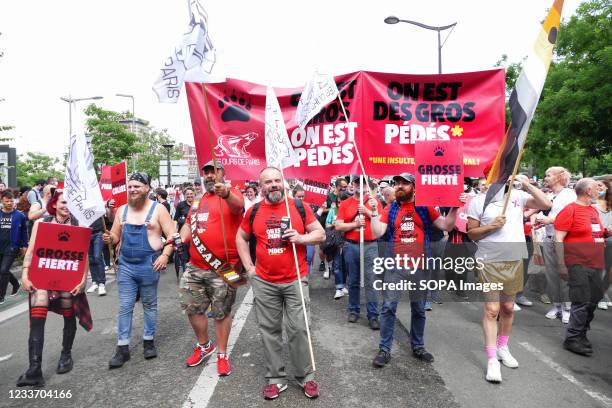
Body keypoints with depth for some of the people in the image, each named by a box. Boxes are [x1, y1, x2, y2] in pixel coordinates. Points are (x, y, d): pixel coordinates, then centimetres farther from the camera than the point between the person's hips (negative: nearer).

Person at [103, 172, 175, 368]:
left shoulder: (157, 209, -6)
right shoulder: (122, 210, 7)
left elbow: (172, 235, -9)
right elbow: (116, 235, 14)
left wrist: (165, 255, -23)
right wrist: (110, 238, -9)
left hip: (149, 265, -3)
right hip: (125, 265, 4)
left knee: (149, 305, 11)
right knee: (125, 307, 6)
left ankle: (149, 341, 26)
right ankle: (122, 348, 15)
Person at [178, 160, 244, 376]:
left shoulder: (232, 193, -7)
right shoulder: (198, 200, 14)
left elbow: (238, 206, -31)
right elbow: (188, 224, 20)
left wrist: (226, 193, -52)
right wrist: (181, 238, 0)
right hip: (195, 267, 7)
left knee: (222, 312, 8)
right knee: (192, 308, 16)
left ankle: (222, 353, 27)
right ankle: (204, 345, 39)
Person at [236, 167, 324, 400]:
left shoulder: (299, 207, -1)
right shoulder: (254, 211, 2)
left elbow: (320, 234, 3)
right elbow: (241, 238, 15)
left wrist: (302, 238, -16)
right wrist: (248, 266, 6)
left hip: (295, 280, -1)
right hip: (264, 283, 2)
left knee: (298, 329, 3)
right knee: (269, 331, 10)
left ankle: (306, 376, 23)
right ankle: (276, 378, 26)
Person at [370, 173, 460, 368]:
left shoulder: (424, 208, 3)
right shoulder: (390, 209, 3)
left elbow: (447, 226, 2)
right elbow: (377, 233, -5)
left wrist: (454, 207, -9)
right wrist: (374, 212, -14)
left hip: (420, 266, 1)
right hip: (395, 265, -1)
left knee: (419, 309, 14)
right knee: (388, 307, -1)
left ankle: (418, 346, 31)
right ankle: (384, 349, 11)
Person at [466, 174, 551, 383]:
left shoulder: (518, 196, 4)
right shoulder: (478, 201, -3)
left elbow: (546, 204, -5)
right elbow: (471, 233, -1)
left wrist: (527, 184, -9)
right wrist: (490, 227, -17)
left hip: (515, 261, 4)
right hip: (490, 262, -4)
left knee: (508, 308, 15)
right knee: (492, 310, -6)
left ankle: (502, 347, 34)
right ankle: (492, 360, 0)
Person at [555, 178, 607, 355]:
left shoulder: (593, 210, 14)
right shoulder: (570, 210, -10)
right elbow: (558, 238, -15)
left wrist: (606, 232, 5)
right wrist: (561, 265, -18)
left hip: (595, 265, 8)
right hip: (578, 265, -8)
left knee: (593, 301, 14)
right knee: (581, 303, -6)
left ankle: (581, 334, 29)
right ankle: (572, 339, 5)